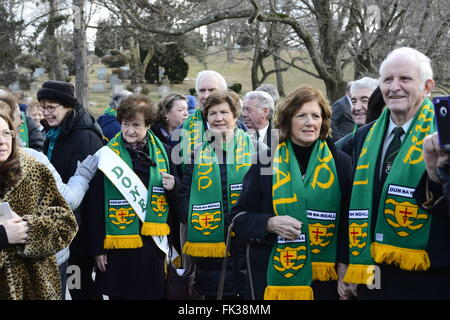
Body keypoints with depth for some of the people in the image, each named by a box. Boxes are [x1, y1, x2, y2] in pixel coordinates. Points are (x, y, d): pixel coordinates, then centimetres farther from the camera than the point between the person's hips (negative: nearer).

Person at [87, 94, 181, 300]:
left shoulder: (164, 153, 6)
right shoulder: (108, 154, -1)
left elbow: (178, 201, 14)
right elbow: (96, 205, -1)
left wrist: (173, 187, -8)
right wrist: (97, 248, -4)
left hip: (154, 243, 2)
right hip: (119, 245, -2)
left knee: (154, 294, 8)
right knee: (119, 294, 6)